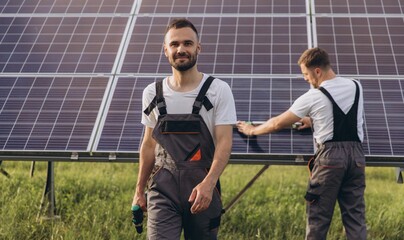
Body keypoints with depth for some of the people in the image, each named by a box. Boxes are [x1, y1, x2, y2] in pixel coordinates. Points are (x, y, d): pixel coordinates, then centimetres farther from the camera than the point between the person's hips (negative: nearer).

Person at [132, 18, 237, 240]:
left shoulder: (218, 90, -2)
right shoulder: (152, 93, 8)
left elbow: (224, 142, -9)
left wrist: (208, 183, -24)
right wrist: (139, 190, 15)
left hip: (203, 189, -1)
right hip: (162, 189, 1)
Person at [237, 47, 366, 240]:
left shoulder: (313, 97, -5)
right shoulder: (356, 87, 9)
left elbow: (277, 124, 3)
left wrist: (252, 130, 19)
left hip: (329, 155, -5)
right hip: (356, 153, 5)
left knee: (318, 217, 3)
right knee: (355, 217, 6)